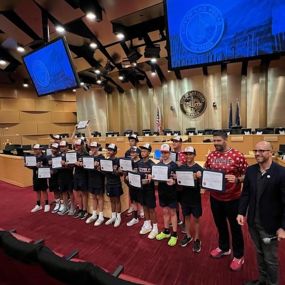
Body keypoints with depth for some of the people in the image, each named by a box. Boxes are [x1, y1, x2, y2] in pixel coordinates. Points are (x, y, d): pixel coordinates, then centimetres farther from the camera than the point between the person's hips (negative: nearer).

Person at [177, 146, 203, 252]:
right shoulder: (181, 167, -1)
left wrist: (199, 177, -35)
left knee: (196, 218, 11)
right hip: (185, 196, 3)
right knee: (187, 216, 18)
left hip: (195, 197, -3)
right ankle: (188, 236, 36)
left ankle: (197, 239, 27)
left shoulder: (199, 168, -12)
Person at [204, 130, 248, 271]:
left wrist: (237, 179, -28)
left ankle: (238, 256, 35)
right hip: (215, 197, 5)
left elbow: (247, 175, -10)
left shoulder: (238, 156, -15)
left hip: (232, 198, -4)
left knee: (235, 227, 13)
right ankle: (223, 248, 45)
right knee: (220, 224, 21)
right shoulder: (211, 156, -1)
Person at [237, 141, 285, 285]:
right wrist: (241, 212, -2)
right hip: (253, 222, 5)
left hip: (270, 225, -4)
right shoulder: (250, 170, -3)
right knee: (259, 253, 23)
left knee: (270, 258, 14)